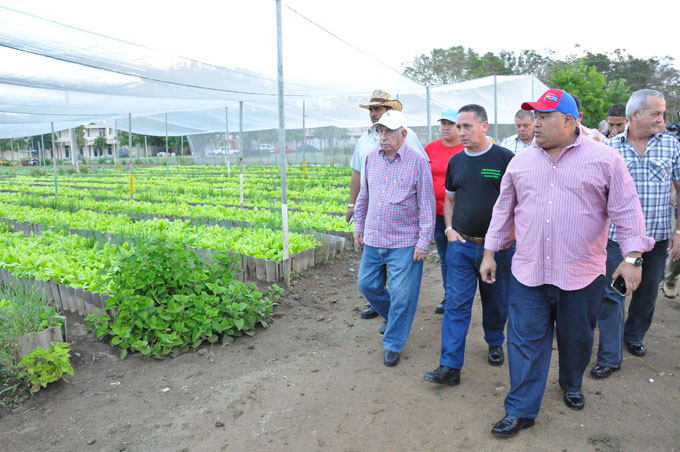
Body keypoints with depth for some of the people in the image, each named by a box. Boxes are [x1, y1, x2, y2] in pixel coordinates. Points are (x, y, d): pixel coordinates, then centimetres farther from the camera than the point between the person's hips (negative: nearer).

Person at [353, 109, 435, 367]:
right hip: (373, 240, 6)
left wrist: (423, 242, -11)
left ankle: (393, 344, 19)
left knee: (401, 295, 1)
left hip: (404, 243, -5)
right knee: (367, 284, 14)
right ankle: (394, 317, 40)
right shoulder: (372, 158, 7)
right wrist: (359, 225, 18)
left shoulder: (418, 162, -9)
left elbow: (426, 205, -8)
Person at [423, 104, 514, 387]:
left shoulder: (505, 159, -5)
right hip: (461, 245, 2)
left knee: (496, 302, 14)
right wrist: (449, 229, 3)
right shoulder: (456, 161, 7)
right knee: (456, 304, -1)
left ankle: (495, 343, 41)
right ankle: (450, 366, 2)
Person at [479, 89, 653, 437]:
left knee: (577, 339, 18)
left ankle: (572, 384, 47)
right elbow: (503, 210, 12)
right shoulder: (520, 162, 6)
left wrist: (631, 256, -12)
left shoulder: (605, 159, -3)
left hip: (581, 275, -1)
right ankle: (521, 411, 17)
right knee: (525, 342, 4)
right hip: (528, 273, 2)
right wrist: (490, 252, 11)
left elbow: (626, 209, -4)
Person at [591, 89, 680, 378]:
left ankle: (634, 337, 39)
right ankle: (610, 357, 7)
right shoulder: (610, 148, -2)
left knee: (647, 292, 16)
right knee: (611, 295, -2)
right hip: (617, 235, -2)